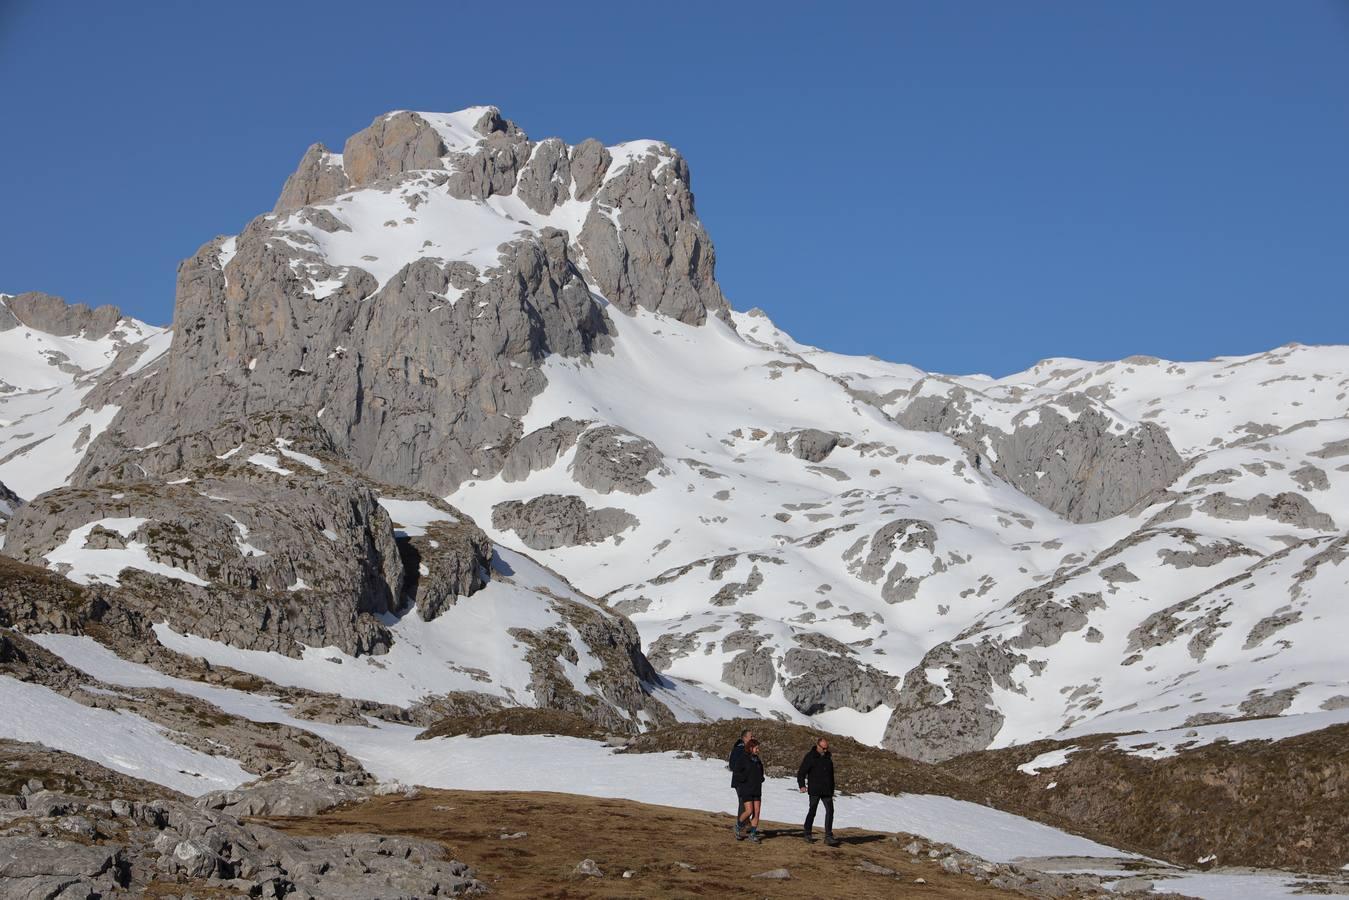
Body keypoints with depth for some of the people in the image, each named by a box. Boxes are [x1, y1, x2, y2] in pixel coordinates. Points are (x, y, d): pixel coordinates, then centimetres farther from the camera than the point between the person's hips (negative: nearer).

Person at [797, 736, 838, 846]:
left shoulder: (828, 757, 12)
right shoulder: (810, 757, -6)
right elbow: (801, 772, -7)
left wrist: (832, 790, 23)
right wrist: (802, 785, -19)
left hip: (826, 791, 5)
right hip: (814, 790, -5)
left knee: (830, 811, -6)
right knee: (812, 812, 4)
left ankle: (828, 836, -7)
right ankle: (807, 833, 20)